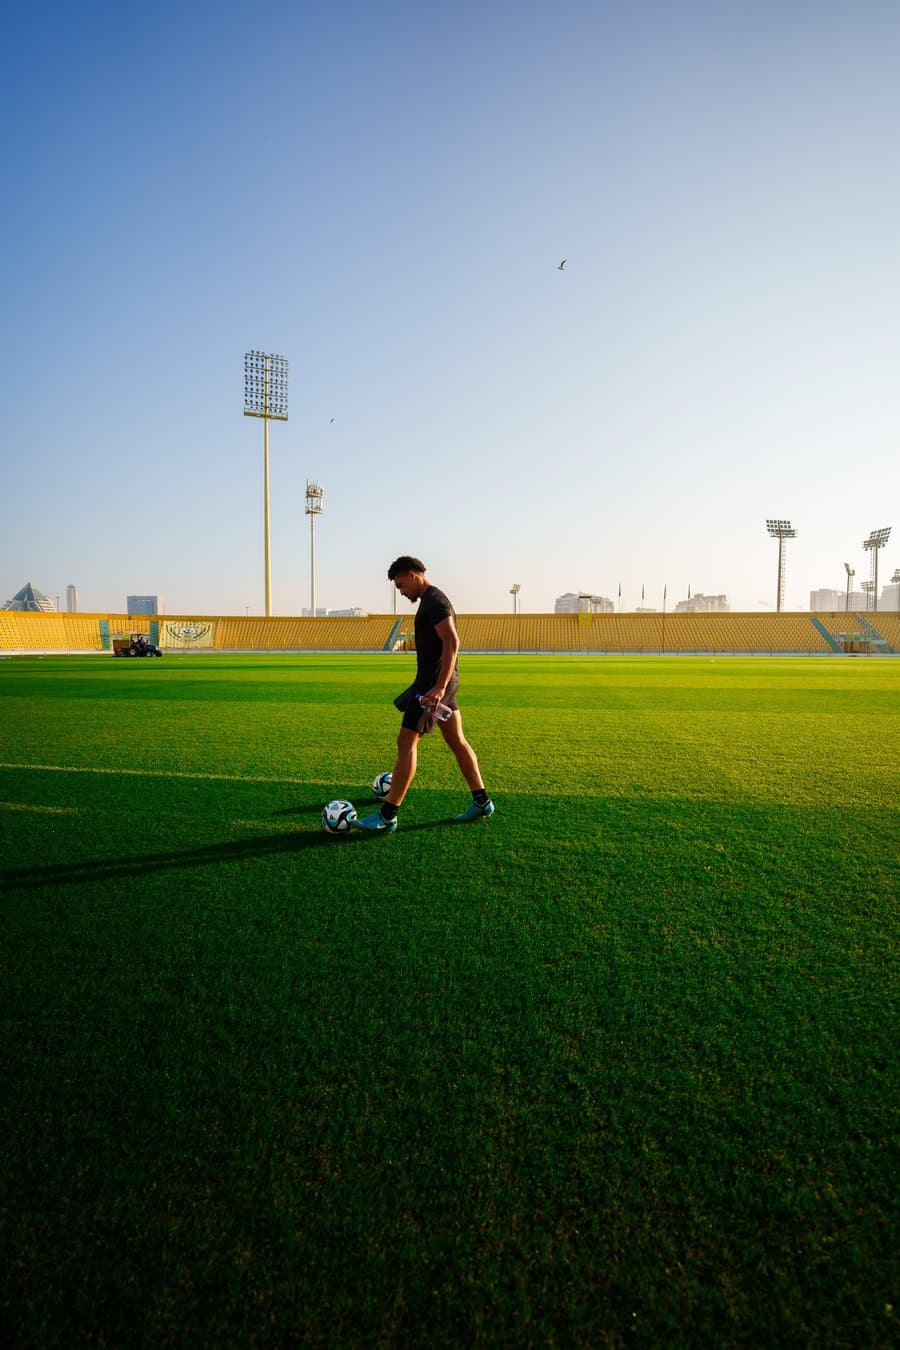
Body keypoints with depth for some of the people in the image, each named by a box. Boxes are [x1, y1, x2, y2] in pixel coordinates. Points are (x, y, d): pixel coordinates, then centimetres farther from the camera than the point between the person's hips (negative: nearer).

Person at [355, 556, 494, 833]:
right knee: (457, 741, 14)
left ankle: (387, 815, 0)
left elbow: (452, 642, -24)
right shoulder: (431, 600, 18)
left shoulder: (434, 600, -14)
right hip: (438, 681, 10)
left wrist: (438, 687, -29)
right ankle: (481, 802, 22)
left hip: (434, 682, -10)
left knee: (406, 743, -6)